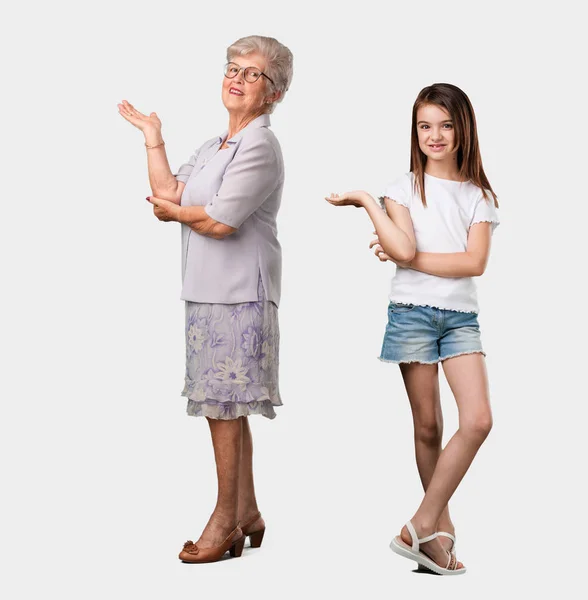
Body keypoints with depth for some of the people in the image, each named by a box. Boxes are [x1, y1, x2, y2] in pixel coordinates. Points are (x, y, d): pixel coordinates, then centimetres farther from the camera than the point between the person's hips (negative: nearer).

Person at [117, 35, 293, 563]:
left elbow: (219, 221, -18)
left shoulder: (259, 146, -10)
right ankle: (247, 515, 22)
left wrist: (173, 211, 0)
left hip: (238, 293, -9)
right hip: (209, 291, 9)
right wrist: (152, 137, 11)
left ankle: (226, 520, 8)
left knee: (223, 405, -4)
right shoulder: (214, 146, 19)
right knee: (227, 406, 12)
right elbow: (167, 194, 9)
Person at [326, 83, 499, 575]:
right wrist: (365, 202, -12)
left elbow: (475, 262, -8)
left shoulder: (479, 194, 7)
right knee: (428, 427, 3)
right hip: (413, 312, -1)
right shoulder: (405, 187, 4)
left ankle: (422, 526, -4)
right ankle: (441, 526, 18)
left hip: (461, 316, 2)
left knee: (478, 420, -13)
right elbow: (404, 248, -13)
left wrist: (405, 257, -12)